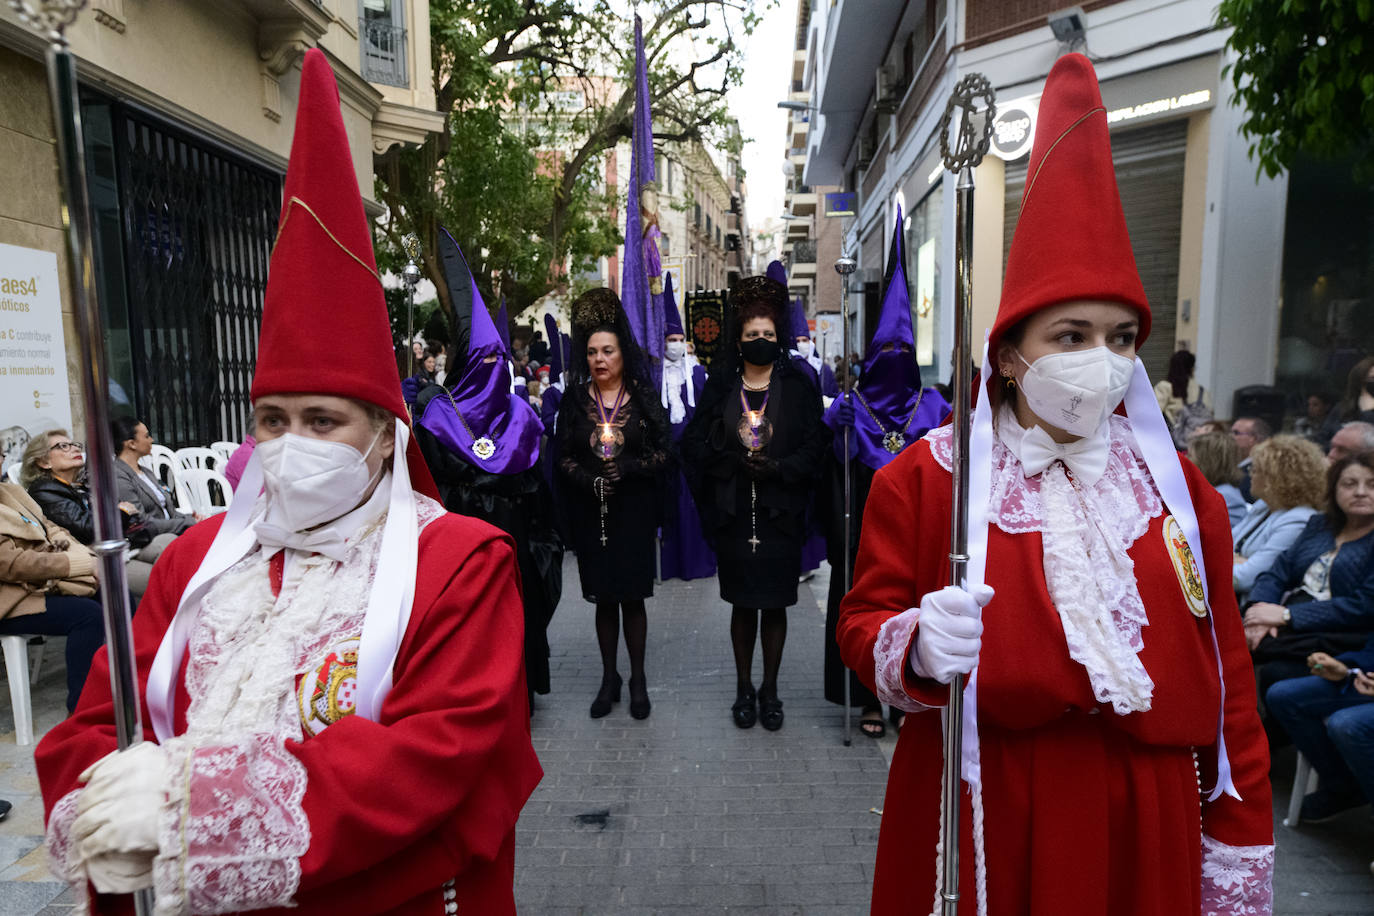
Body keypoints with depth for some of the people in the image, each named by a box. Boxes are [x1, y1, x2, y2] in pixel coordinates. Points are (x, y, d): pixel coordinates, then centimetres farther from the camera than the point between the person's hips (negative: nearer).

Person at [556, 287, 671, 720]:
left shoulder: (643, 397, -1)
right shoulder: (575, 399, 5)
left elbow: (662, 452, -2)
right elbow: (563, 455, 4)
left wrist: (627, 468, -18)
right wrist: (588, 479, -14)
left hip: (633, 511, -2)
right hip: (591, 514, 2)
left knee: (632, 597, 3)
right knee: (603, 598, 9)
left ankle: (638, 678, 19)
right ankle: (609, 678, 24)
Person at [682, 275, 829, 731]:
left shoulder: (798, 388, 3)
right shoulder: (720, 388, 5)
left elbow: (816, 445, -3)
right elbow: (694, 442, 1)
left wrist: (778, 467, -18)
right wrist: (735, 461, -14)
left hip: (780, 514, 0)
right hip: (733, 513, 1)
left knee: (775, 604, 7)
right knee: (742, 603, 10)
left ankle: (770, 689, 24)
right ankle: (744, 688, 25)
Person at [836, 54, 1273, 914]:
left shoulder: (1177, 487, 2)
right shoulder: (923, 477, -9)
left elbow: (1227, 676, 6)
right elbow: (864, 622, -3)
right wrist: (916, 648, -26)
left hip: (1146, 824, 3)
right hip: (985, 821, -2)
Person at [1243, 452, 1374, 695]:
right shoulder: (1319, 525, 18)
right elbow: (1278, 572, 13)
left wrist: (1286, 615, -16)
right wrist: (1261, 609, -9)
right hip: (1291, 629, 6)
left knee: (1275, 671, -34)